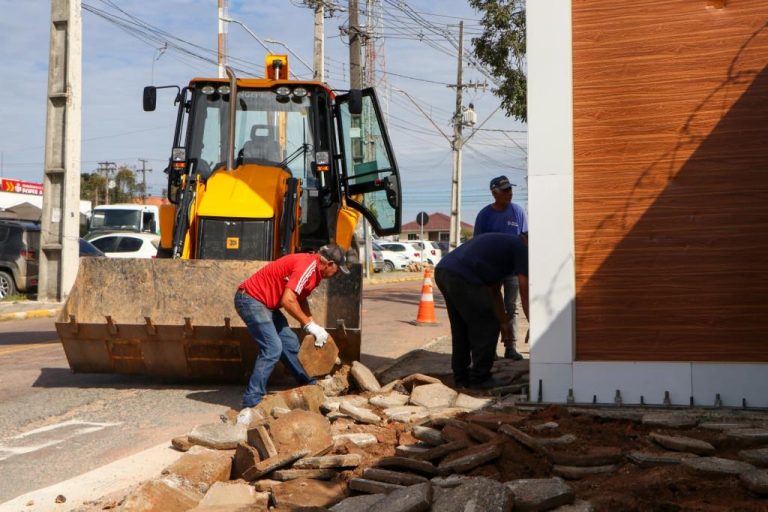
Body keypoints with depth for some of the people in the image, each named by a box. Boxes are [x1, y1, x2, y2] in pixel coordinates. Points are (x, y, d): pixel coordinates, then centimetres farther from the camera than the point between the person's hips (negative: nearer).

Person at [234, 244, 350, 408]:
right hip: (250, 299, -10)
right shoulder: (308, 265, -22)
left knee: (290, 342, 16)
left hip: (263, 302, 10)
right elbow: (288, 300, -29)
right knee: (273, 348, -16)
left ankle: (308, 384, 31)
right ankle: (252, 400, -15)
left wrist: (313, 326, 10)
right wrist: (309, 324, -20)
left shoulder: (313, 268, 9)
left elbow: (301, 299, 20)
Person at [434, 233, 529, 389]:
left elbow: (494, 290, 35)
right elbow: (525, 293, 3)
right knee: (487, 327, 4)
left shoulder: (503, 243, 32)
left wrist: (503, 322, 38)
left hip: (442, 270, 10)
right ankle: (480, 378, 10)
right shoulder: (522, 249, 6)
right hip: (461, 277, -10)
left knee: (461, 328, 22)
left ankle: (461, 376, 29)